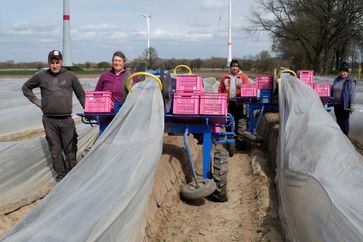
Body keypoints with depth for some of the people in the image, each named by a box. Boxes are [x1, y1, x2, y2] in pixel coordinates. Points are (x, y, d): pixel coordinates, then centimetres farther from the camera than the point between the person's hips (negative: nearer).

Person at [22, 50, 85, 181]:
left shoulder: (70, 76, 4)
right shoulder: (41, 76, 5)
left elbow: (81, 95, 13)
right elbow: (26, 87, 19)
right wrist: (36, 101, 8)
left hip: (67, 119, 0)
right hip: (49, 120, 1)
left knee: (70, 149, 1)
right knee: (55, 150, 6)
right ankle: (61, 175, 16)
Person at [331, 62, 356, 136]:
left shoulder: (350, 81, -8)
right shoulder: (337, 80, 11)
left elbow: (352, 94, -13)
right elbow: (332, 91, 19)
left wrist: (352, 105, -18)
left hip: (345, 105, -6)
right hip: (336, 104, 6)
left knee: (344, 121, -1)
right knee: (338, 120, 16)